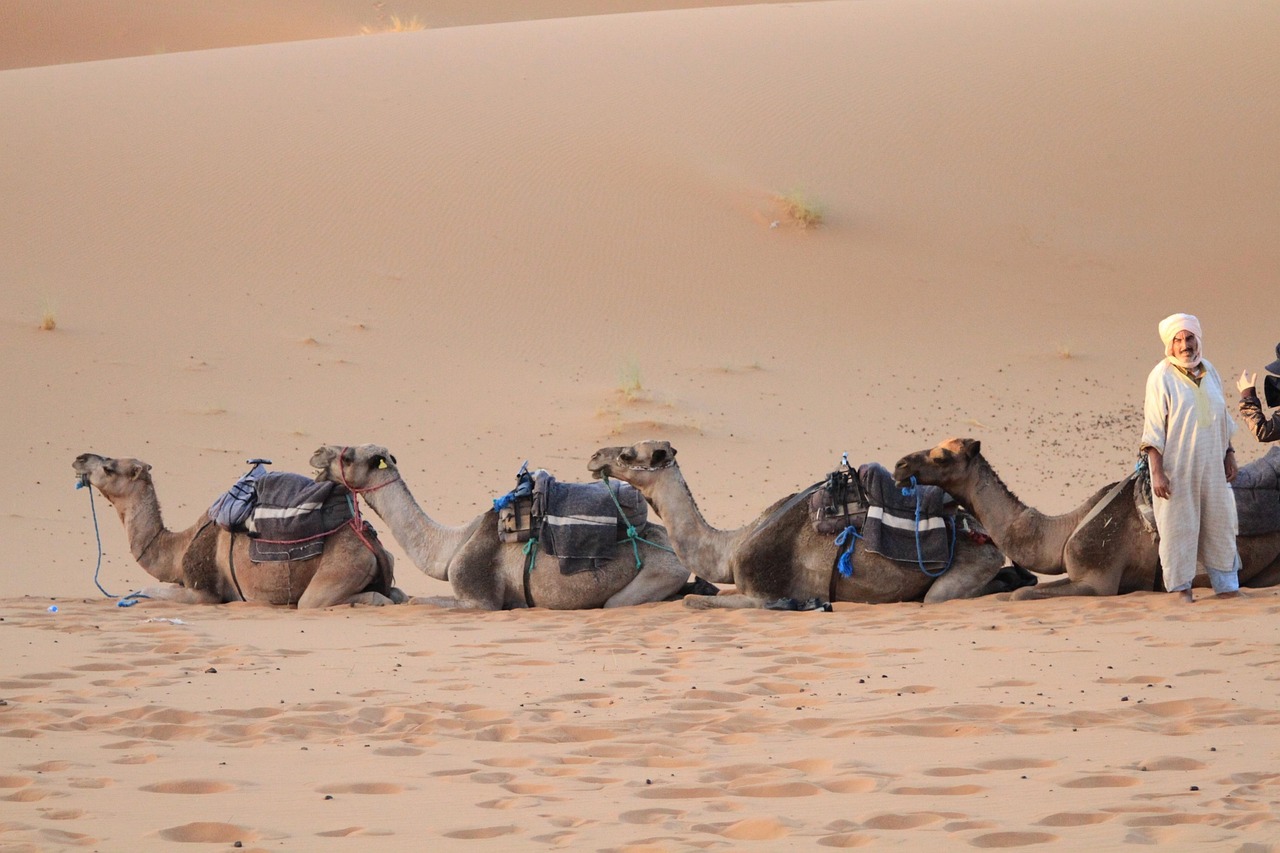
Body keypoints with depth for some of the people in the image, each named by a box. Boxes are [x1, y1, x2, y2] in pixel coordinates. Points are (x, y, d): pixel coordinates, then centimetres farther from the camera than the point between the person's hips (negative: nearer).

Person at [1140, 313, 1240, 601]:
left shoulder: (1209, 372, 6)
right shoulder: (1161, 377, -12)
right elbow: (1153, 429, -14)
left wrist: (1229, 454, 13)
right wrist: (1157, 472, -18)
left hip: (1211, 464, 6)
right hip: (1177, 467, -6)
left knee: (1219, 522, 10)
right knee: (1178, 524, 1)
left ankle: (1227, 586, 20)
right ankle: (1181, 586, 11)